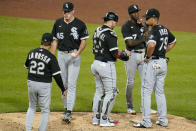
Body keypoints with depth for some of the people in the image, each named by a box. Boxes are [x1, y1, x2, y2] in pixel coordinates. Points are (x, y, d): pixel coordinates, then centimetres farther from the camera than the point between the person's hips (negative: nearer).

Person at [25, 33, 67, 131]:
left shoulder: (31, 53, -1)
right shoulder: (51, 57, -13)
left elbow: (27, 66, 16)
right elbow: (57, 75, -12)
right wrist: (63, 89, -3)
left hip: (31, 83, 4)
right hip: (44, 86, -4)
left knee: (32, 107, 22)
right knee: (45, 110, 10)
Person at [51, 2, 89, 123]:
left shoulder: (80, 24, -5)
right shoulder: (58, 23, 6)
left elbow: (83, 41, -2)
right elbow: (55, 41, 11)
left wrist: (77, 53, -19)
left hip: (74, 56, -4)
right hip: (61, 55, 4)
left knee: (72, 84, -10)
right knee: (63, 84, 9)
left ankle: (69, 112, -14)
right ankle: (66, 108, 22)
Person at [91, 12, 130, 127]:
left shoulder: (97, 31, 8)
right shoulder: (110, 34, -18)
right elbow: (115, 54, -20)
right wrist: (125, 54, 1)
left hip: (96, 64, 9)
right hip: (106, 65, -8)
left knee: (99, 91, 17)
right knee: (111, 92, 2)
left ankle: (96, 118, 21)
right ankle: (104, 120, 2)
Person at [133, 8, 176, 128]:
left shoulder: (154, 31, -18)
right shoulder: (165, 30, 9)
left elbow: (151, 44, -37)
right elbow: (173, 42, 27)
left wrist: (148, 56, -20)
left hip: (152, 63, -8)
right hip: (163, 63, 8)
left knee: (147, 92, -2)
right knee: (160, 92, 16)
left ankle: (146, 122, -3)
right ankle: (163, 120, 17)